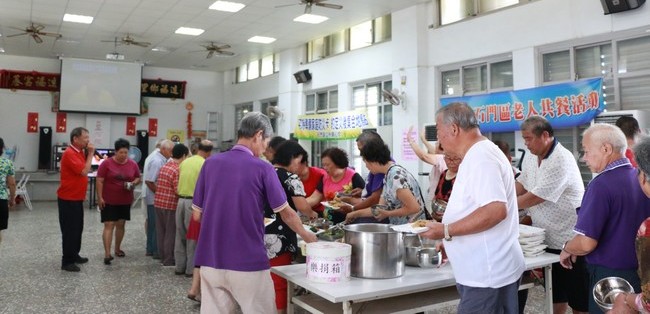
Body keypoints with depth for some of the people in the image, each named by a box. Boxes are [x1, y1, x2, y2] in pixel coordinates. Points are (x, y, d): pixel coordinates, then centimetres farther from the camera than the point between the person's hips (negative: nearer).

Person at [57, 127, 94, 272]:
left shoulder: (79, 152, 10)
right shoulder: (69, 153, -19)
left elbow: (85, 169, 13)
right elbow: (85, 171, -26)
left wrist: (88, 153, 2)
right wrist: (90, 154, -17)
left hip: (77, 198, 9)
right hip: (68, 199, -9)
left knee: (77, 229, 17)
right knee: (70, 230, -3)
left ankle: (74, 255, 29)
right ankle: (67, 261, 5)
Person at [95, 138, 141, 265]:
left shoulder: (133, 164, 1)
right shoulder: (106, 163, -9)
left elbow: (138, 178, 12)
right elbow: (100, 181, -7)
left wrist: (133, 183, -10)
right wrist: (100, 197, -12)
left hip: (125, 201, 4)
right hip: (109, 201, -4)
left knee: (121, 225, 13)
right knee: (109, 225, -7)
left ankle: (117, 249, 29)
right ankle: (107, 253, -8)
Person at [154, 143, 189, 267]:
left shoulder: (163, 167, 10)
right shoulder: (178, 170, -16)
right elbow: (178, 190, -20)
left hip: (158, 202, 8)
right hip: (170, 205, -8)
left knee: (161, 232, 15)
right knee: (171, 233, 3)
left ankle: (163, 257, 25)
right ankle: (169, 260, 10)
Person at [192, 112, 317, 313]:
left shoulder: (210, 163, 2)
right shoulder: (262, 168, -8)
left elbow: (197, 215, 8)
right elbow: (286, 214, 2)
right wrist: (307, 236, 19)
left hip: (210, 261, 4)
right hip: (248, 263, -4)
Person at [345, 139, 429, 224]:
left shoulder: (396, 176, -20)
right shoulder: (388, 175, 7)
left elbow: (414, 207, -22)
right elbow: (380, 208, 12)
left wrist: (387, 214, -14)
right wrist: (356, 214, 16)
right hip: (401, 226, 8)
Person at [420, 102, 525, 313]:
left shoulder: (481, 157, -18)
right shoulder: (478, 155, 15)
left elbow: (496, 210, -28)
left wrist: (446, 231, -22)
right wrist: (451, 242, 19)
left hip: (488, 274, -10)